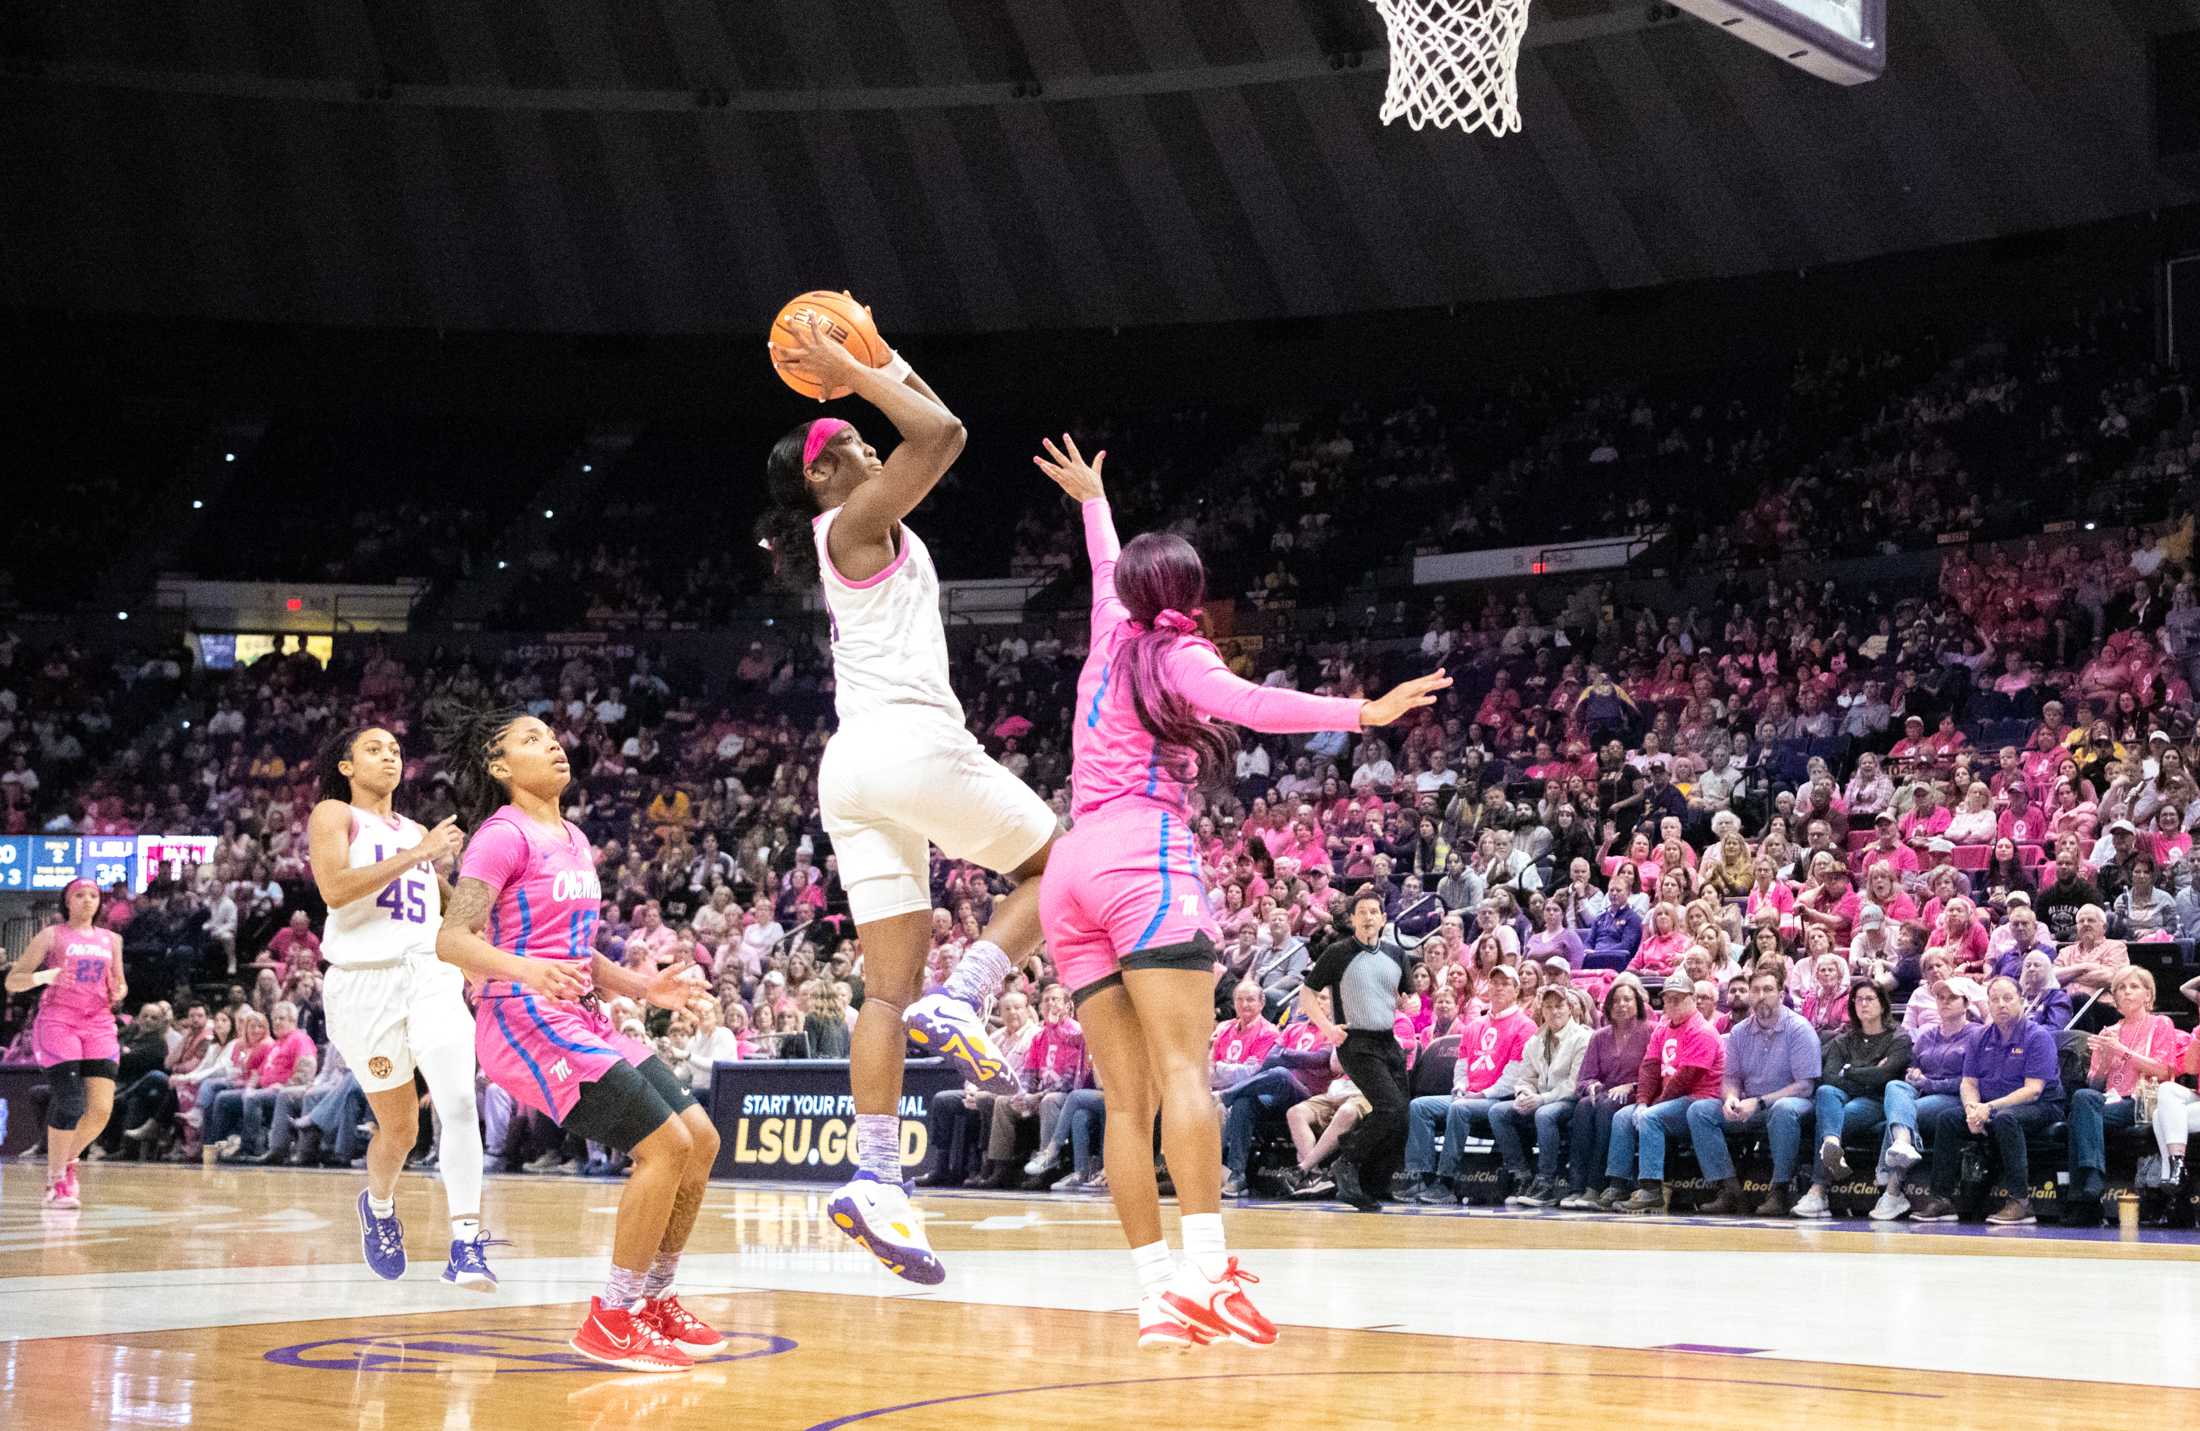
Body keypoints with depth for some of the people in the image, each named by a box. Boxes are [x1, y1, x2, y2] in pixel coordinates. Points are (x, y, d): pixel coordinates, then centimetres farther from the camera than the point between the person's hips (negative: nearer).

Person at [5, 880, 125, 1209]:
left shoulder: (111, 940, 16)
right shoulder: (51, 935, 3)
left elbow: (119, 983, 28)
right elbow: (12, 980, 0)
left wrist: (119, 992, 4)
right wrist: (42, 976, -20)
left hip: (100, 1025, 5)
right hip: (58, 1021, -5)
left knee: (102, 1109, -7)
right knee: (69, 1105, -15)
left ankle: (67, 1161, 19)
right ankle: (56, 1181, -1)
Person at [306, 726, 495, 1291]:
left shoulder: (417, 832, 23)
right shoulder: (333, 815, 5)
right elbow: (334, 888, -14)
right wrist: (417, 855, -17)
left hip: (430, 973, 4)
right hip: (364, 982, -4)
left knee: (458, 1104, -19)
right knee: (399, 1128, 5)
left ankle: (465, 1247, -22)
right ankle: (379, 1206, 38)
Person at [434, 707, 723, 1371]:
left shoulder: (574, 839, 18)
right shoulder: (504, 834, -8)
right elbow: (451, 939, -19)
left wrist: (644, 987, 14)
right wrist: (525, 970, -35)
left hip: (580, 1019, 9)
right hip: (524, 1021, -9)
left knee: (701, 1140, 5)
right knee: (666, 1144, -17)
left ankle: (655, 1300, 17)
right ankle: (612, 1321, -8)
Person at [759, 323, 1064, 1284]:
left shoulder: (860, 535, 23)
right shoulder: (854, 522, -1)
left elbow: (935, 435, 33)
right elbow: (941, 434, -12)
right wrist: (850, 373, -3)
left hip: (852, 769, 9)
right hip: (910, 740, -9)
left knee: (889, 985, 2)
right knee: (1058, 864, 9)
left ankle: (877, 1179, -8)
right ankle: (960, 1001, -10)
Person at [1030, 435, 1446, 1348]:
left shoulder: (1114, 638, 22)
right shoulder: (1173, 651, 5)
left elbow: (1107, 574, 44)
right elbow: (1248, 703, -15)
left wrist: (1091, 501, 62)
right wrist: (1362, 713, -22)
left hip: (1071, 873, 7)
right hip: (1143, 856, -7)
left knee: (1127, 1101, -1)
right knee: (1184, 1072, -17)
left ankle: (1158, 1297, -9)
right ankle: (1207, 1272, -31)